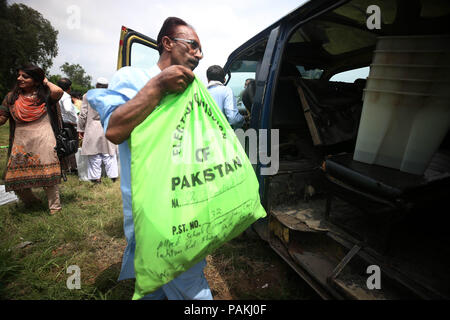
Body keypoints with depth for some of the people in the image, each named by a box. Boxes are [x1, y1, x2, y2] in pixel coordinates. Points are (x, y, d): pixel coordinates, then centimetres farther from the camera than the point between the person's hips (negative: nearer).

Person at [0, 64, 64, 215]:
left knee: (47, 175, 0)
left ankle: (54, 206, 14)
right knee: (16, 178, 8)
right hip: (20, 143, 4)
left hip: (43, 141, -4)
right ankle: (30, 201, 35)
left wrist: (45, 81, -4)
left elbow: (58, 91, -22)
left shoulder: (44, 94, 1)